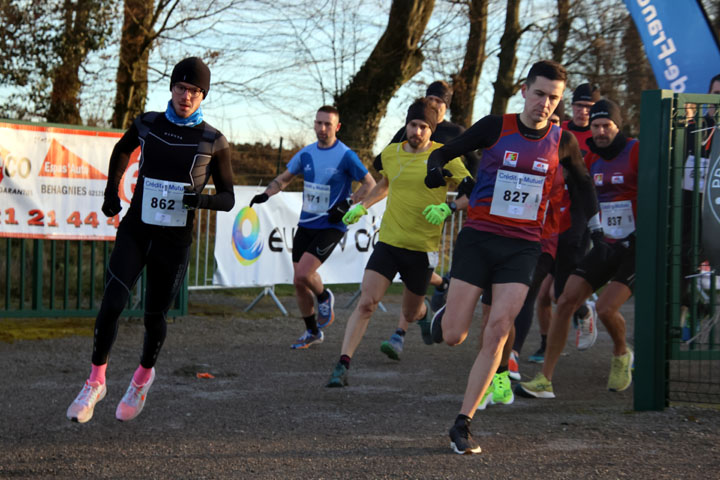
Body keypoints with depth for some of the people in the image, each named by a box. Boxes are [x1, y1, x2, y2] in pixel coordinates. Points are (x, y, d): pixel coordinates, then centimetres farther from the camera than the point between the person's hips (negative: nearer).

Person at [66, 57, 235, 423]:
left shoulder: (214, 142, -4)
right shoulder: (147, 124, 1)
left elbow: (228, 198, 1)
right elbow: (121, 151, 24)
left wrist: (203, 198, -19)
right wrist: (112, 192, 16)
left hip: (174, 241, -1)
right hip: (135, 230, 1)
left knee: (154, 317, 6)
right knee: (112, 304, -16)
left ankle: (143, 377, 35)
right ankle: (95, 381, 0)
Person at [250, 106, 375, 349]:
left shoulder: (346, 156, -9)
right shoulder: (306, 153, 6)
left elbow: (370, 185, -6)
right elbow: (284, 178, 18)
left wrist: (347, 204, -18)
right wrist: (266, 194, 0)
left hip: (331, 227, -6)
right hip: (305, 225, 6)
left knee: (304, 273, -21)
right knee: (298, 282, 7)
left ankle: (324, 297, 12)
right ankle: (312, 332, 24)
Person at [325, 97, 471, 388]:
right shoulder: (390, 154, 6)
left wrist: (448, 208, -24)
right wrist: (362, 206, 19)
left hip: (422, 248, -2)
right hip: (388, 241, 2)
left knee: (411, 313, 16)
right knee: (366, 303, -15)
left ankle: (424, 310, 55)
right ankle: (342, 365, -15)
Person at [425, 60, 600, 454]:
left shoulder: (561, 141, 5)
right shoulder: (495, 127, -3)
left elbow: (582, 179, 23)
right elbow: (447, 151, 3)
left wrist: (594, 220, 13)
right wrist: (436, 167, -19)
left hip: (522, 246, 1)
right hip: (477, 238, -1)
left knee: (498, 331, -14)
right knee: (452, 336, -6)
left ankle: (462, 425, -7)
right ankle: (445, 313, 34)